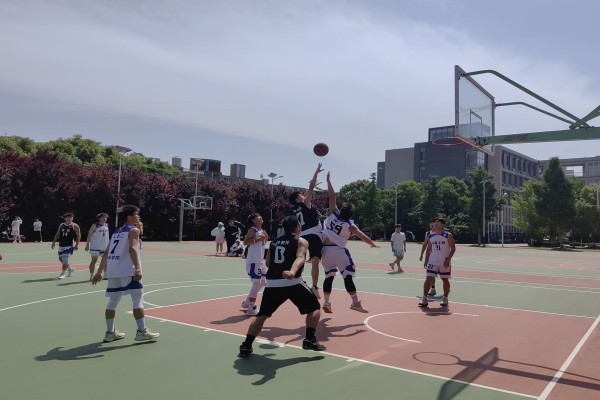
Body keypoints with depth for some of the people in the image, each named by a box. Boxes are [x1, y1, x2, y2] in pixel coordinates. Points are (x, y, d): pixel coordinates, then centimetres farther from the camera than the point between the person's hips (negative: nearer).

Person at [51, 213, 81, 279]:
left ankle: (63, 273, -2)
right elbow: (57, 234, 17)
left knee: (65, 260, -11)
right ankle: (70, 269, 31)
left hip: (69, 245, -6)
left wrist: (77, 244, -13)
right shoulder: (61, 225, 11)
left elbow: (78, 236, -6)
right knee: (61, 259, 12)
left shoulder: (75, 226, -5)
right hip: (61, 245, 6)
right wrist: (53, 242, 11)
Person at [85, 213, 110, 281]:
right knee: (94, 260, 1)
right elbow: (89, 235, -9)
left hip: (105, 247, 6)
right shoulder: (95, 226, -8)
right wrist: (87, 244, -14)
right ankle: (91, 276, 9)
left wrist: (108, 244, 16)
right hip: (95, 247, -6)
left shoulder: (106, 225, 9)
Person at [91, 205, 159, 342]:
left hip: (112, 269, 8)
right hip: (127, 270, -8)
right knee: (138, 299, -3)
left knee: (113, 301, 15)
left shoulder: (117, 232, 22)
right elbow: (132, 249, -18)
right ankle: (141, 332, -4)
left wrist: (99, 272, 25)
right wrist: (138, 268, -26)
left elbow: (106, 253, 21)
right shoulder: (133, 230, -1)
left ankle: (110, 332, 20)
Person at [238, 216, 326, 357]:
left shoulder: (274, 242, 21)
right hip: (292, 282, -4)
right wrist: (292, 272, -33)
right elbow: (300, 258, -15)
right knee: (314, 308, 15)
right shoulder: (301, 241, 6)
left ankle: (246, 346, 14)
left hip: (272, 283, 4)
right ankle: (310, 340, 5)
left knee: (262, 314, 20)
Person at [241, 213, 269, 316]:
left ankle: (247, 302, 32)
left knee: (262, 282, 19)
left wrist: (265, 238, 6)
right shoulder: (252, 230, -11)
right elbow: (245, 242, -23)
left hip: (260, 261, 10)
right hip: (253, 261, -10)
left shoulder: (262, 230, 15)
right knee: (257, 283, -11)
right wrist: (258, 239, -24)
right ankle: (251, 308, -5)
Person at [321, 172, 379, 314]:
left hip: (326, 249, 5)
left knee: (329, 276, 12)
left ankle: (326, 303, 12)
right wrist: (373, 244, 8)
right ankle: (356, 303, -2)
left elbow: (332, 196, 2)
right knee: (348, 276, 0)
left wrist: (328, 180, 3)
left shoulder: (333, 214, 1)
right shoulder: (350, 225, -7)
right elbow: (362, 236, -6)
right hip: (338, 250, -5)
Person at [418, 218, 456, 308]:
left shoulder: (448, 235, -6)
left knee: (445, 280, 9)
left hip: (444, 262, -2)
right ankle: (424, 299, -5)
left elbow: (453, 248, -7)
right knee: (428, 279, -7)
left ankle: (445, 299, 26)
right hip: (433, 261, 2)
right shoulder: (431, 235, 6)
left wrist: (448, 259, -16)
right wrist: (427, 260, 8)